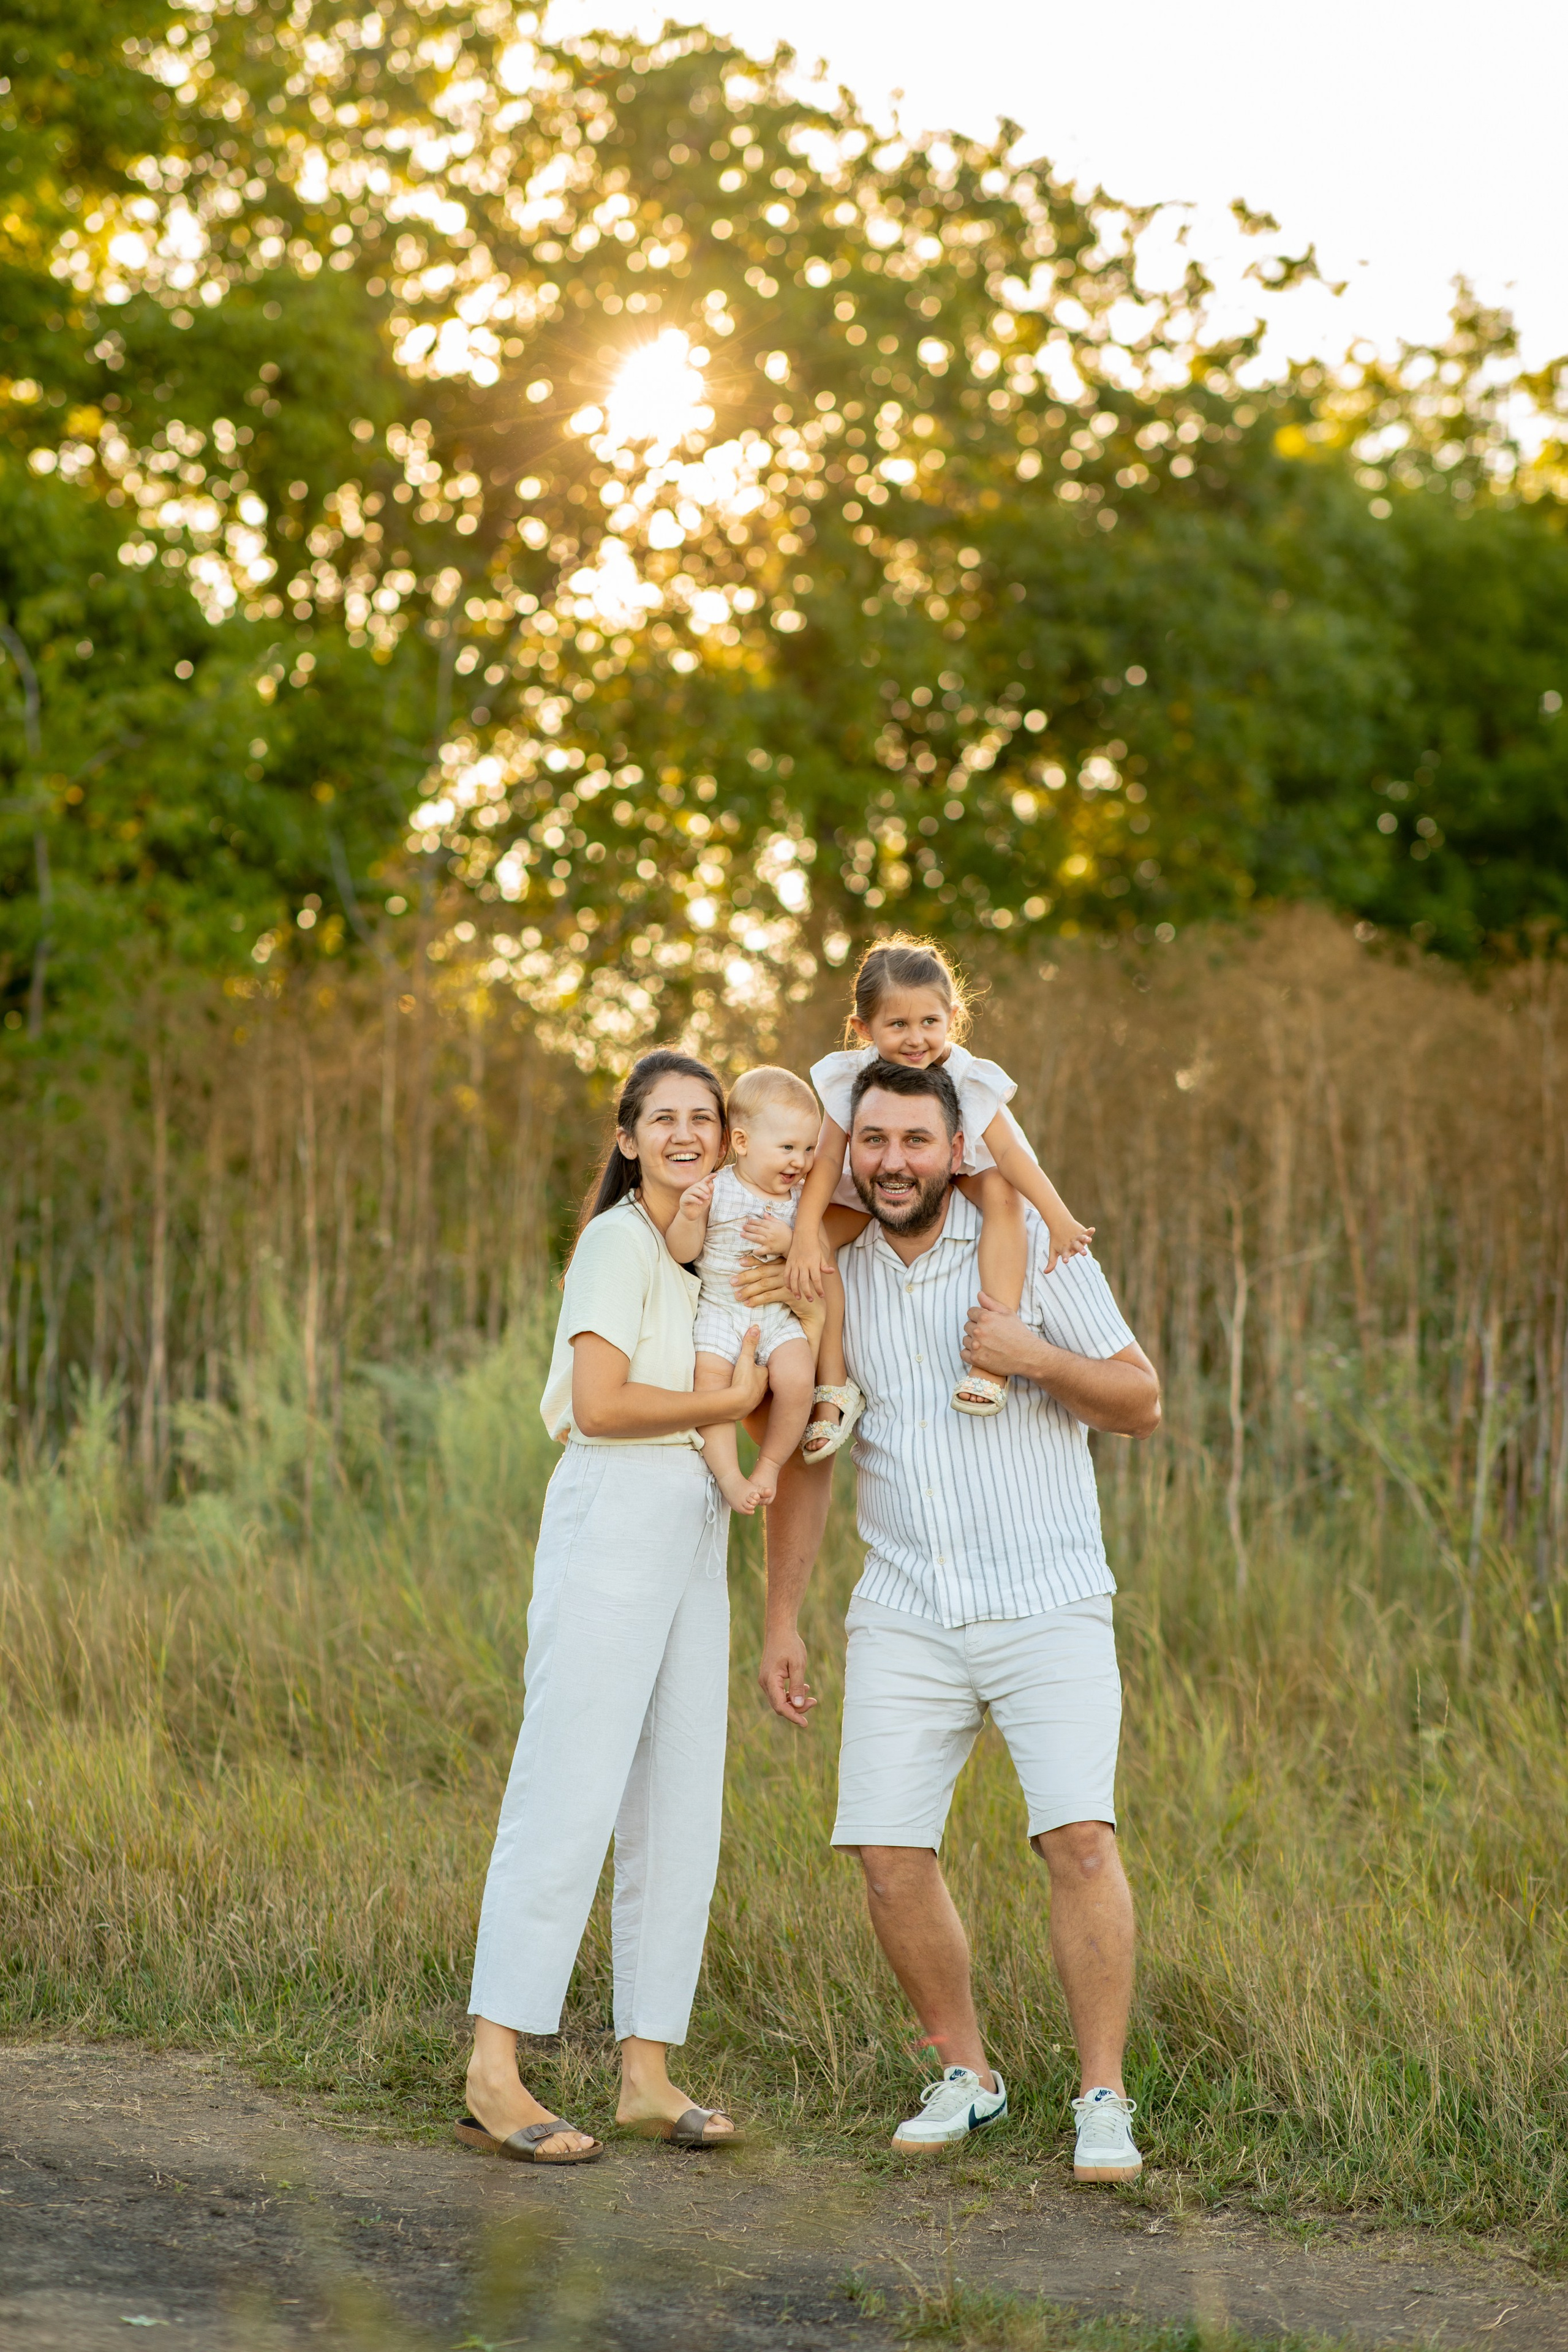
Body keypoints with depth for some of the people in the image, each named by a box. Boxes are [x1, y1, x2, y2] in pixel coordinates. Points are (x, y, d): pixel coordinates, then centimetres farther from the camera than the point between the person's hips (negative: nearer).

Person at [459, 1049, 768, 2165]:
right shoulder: (618, 1241, -5)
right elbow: (598, 1403, -15)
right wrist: (730, 1400, -6)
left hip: (694, 1537, 9)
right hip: (615, 1519, -9)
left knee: (680, 1810, 6)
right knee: (569, 1794, -12)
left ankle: (646, 2072, 10)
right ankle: (494, 2073, -12)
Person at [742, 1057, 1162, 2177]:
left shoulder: (1032, 1248, -4)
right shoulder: (832, 1278, 6)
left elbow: (1142, 1404, -2)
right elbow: (803, 1461, 14)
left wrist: (1038, 1359, -19)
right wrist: (781, 1621, 11)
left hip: (1047, 1609, -3)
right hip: (906, 1614, 3)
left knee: (1081, 1839, -17)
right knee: (890, 1855, -4)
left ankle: (1104, 2100, -5)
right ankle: (966, 2074, 17)